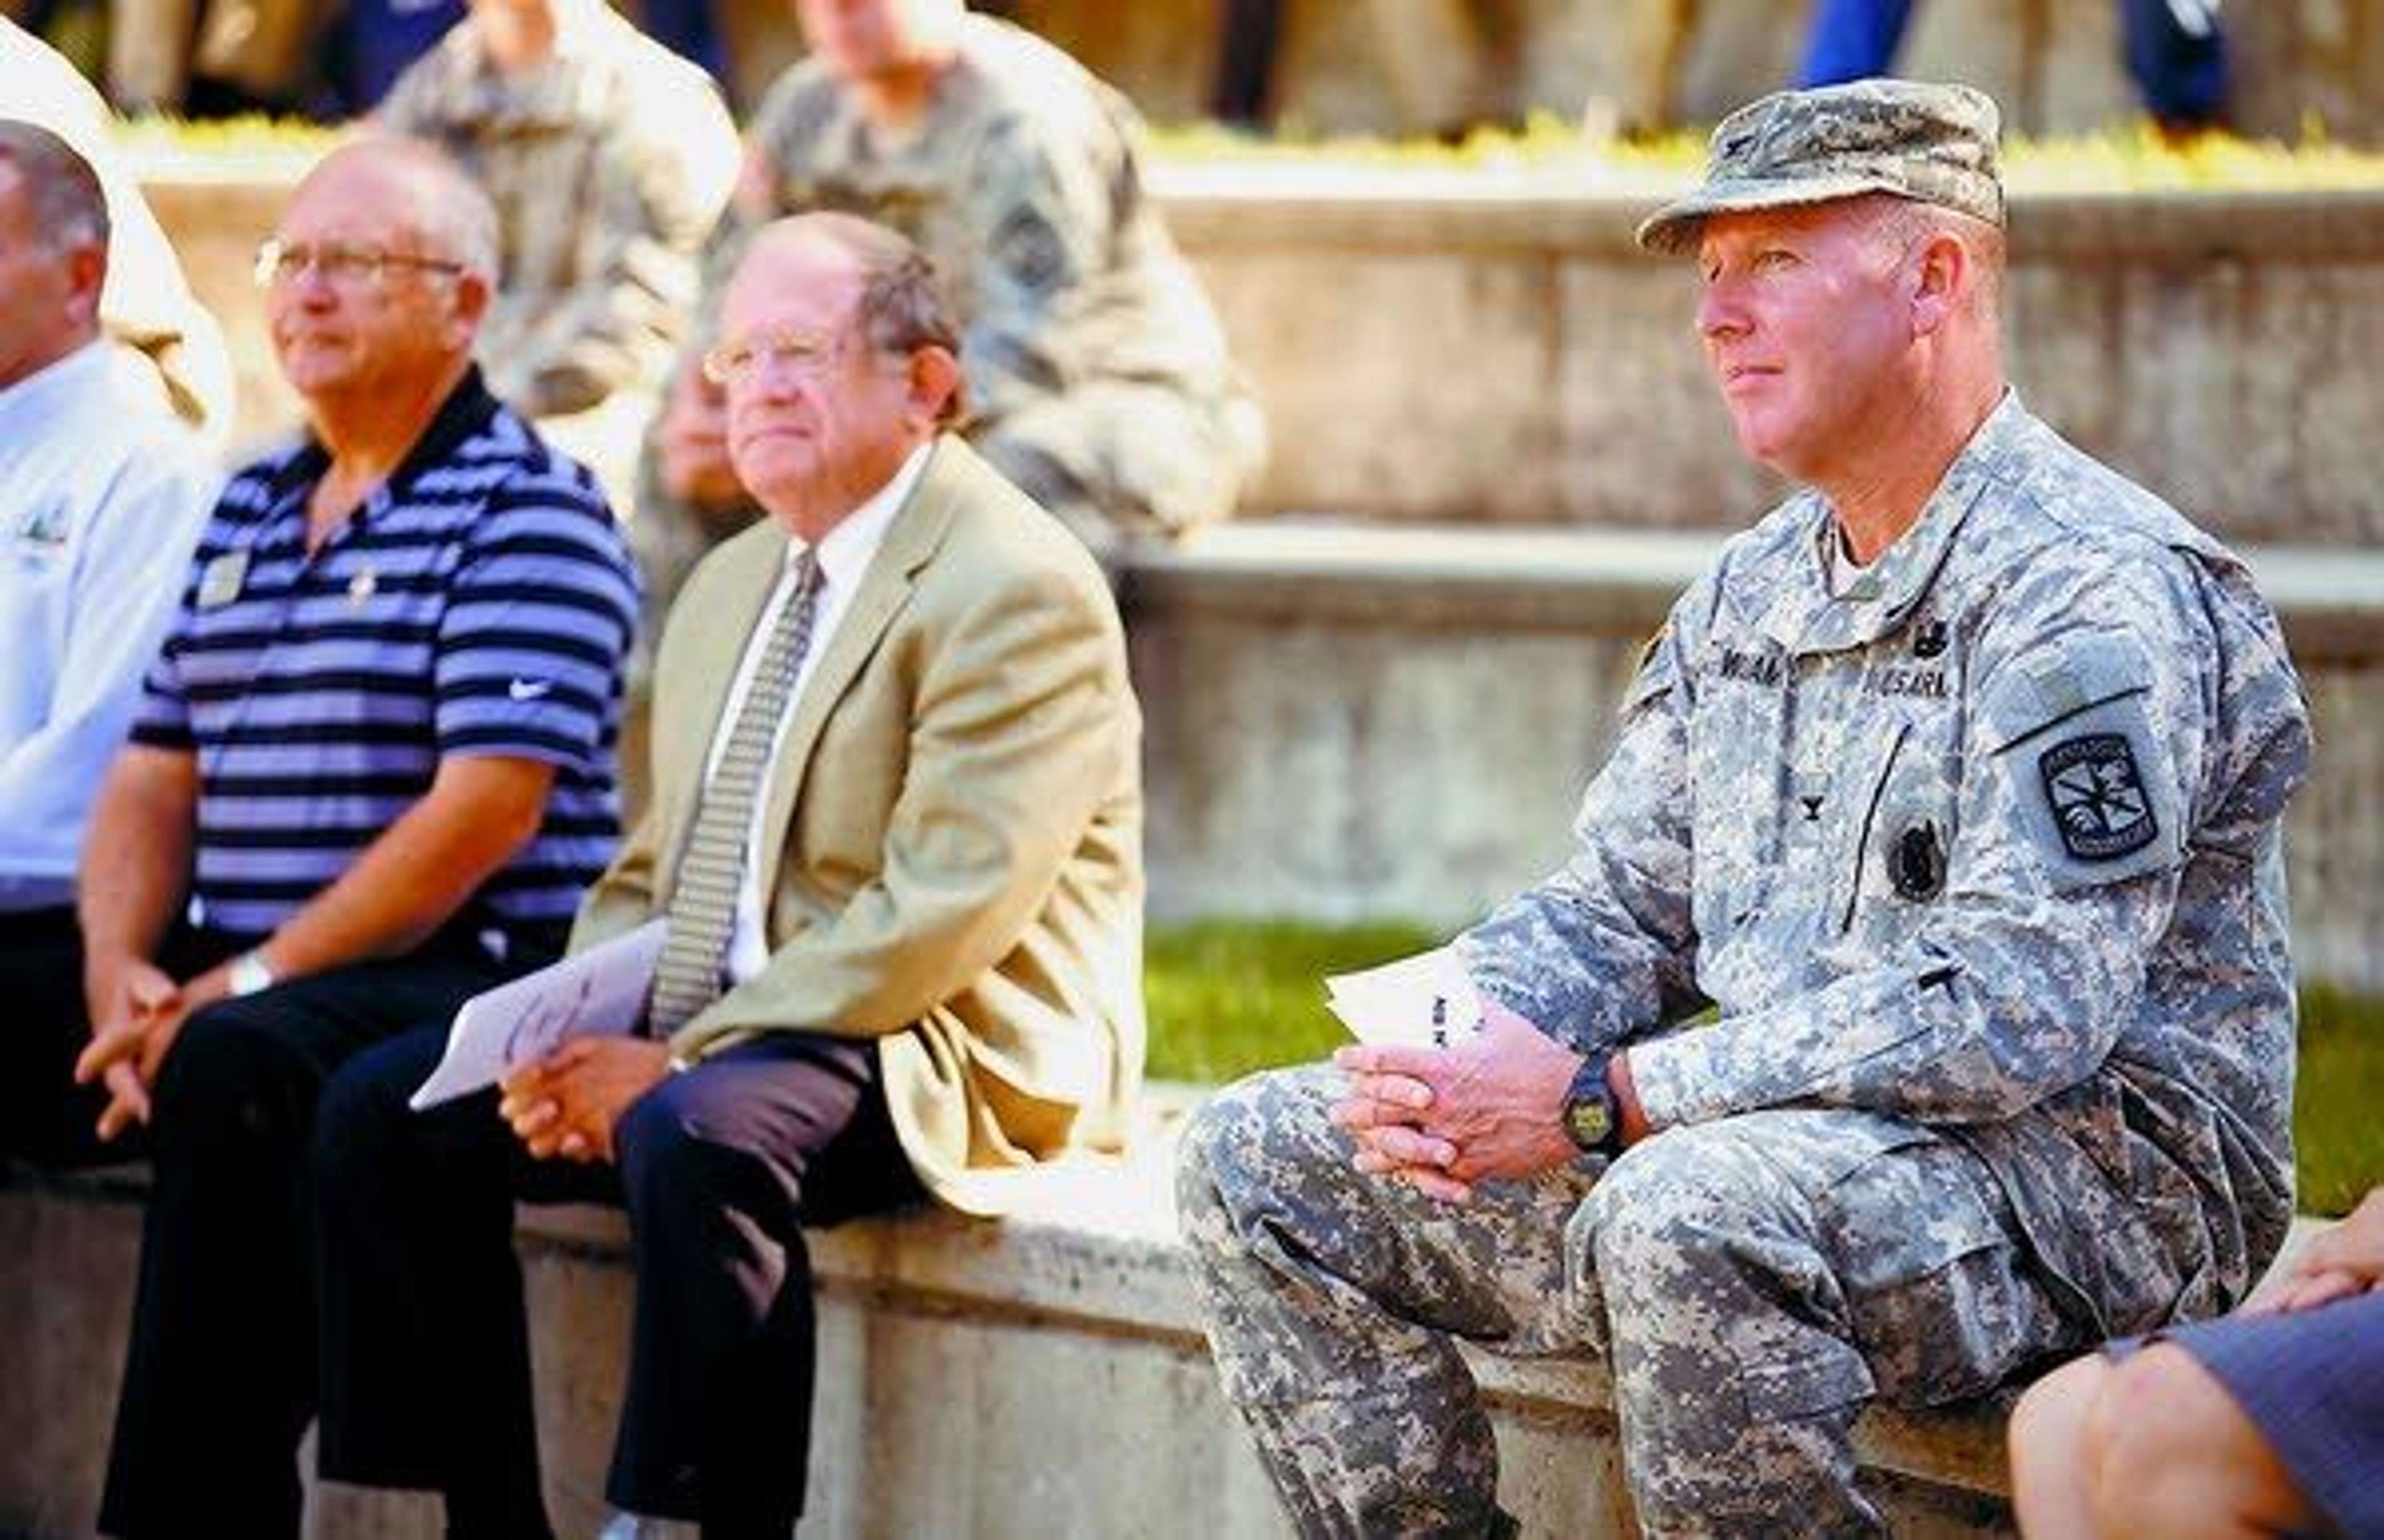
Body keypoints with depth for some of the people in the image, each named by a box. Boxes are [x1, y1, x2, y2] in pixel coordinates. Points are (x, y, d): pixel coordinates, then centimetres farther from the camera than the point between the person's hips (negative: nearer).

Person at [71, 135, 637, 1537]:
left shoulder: (527, 512, -4)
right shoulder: (249, 514, 20)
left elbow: (489, 808, -15)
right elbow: (154, 781, 17)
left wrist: (249, 980, -18)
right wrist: (123, 965, -4)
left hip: (468, 980, -7)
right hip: (241, 982, 7)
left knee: (236, 1064, -35)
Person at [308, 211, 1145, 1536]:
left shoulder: (1018, 589, -12)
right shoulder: (731, 585, 18)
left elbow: (944, 911, -21)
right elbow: (658, 868, 20)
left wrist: (676, 1062, -21)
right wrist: (579, 1035, -2)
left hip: (951, 1057, -9)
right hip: (691, 1042, 9)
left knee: (698, 1132, -37)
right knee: (385, 1110, -3)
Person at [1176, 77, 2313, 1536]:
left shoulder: (2089, 593, -15)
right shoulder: (1755, 590, 14)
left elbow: (2018, 1010, -25)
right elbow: (1616, 909, 17)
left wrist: (1600, 1097, -25)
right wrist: (1457, 1050, -8)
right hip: (1765, 1149, 9)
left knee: (1686, 1212, -40)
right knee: (1265, 1156, 4)